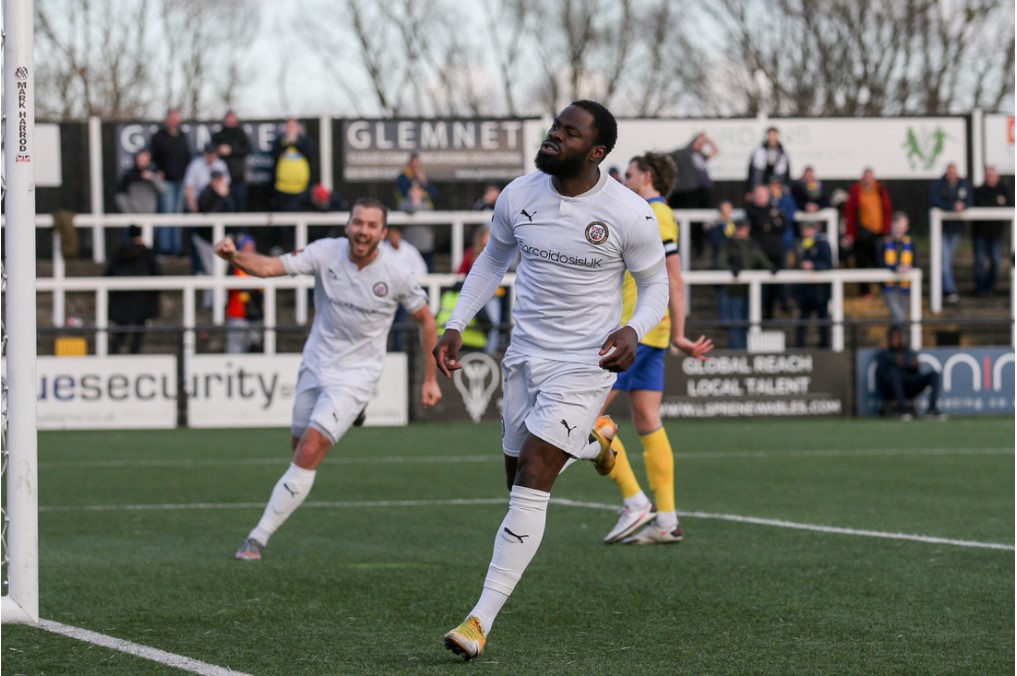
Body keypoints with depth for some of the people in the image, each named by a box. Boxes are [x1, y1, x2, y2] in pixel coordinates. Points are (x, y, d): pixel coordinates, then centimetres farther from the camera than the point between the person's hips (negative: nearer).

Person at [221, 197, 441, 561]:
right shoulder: (327, 252, -10)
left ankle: (258, 537, -12)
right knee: (299, 446, 14)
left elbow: (425, 319, 4)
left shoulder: (397, 277, -12)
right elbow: (269, 267, -19)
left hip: (355, 377, -3)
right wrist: (234, 255, -39)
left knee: (309, 453, -16)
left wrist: (430, 378, 5)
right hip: (315, 365, 3)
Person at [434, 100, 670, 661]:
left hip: (585, 363, -5)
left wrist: (634, 330, -23)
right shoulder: (518, 196, -4)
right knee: (521, 479, 16)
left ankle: (482, 619, -13)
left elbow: (655, 284, -2)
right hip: (525, 356, 5)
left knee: (531, 481, -15)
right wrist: (456, 326, 6)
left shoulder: (630, 215, -16)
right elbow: (493, 260, 14)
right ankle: (592, 442, 52)